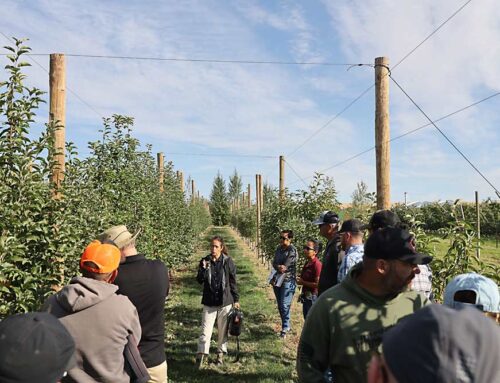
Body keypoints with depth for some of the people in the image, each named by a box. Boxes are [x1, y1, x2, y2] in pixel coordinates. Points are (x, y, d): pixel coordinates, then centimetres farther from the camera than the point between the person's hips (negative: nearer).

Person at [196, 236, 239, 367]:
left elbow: (233, 282, 0)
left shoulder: (228, 261, -5)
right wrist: (204, 269, -21)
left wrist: (236, 299, 1)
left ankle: (221, 353, 25)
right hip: (209, 302, 1)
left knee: (223, 329, 11)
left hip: (225, 301, -1)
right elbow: (199, 280, -4)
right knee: (206, 329, -2)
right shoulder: (205, 261, -1)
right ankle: (201, 354, 4)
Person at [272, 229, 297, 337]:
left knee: (285, 305, -8)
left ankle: (285, 328, 7)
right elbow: (274, 263, 3)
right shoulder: (279, 248, 9)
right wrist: (279, 267, -15)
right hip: (277, 280, 7)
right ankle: (287, 325, 30)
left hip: (287, 281, -7)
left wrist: (277, 267, -5)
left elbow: (285, 267, -19)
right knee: (280, 305, 14)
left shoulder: (292, 250, -13)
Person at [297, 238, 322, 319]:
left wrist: (303, 283, -16)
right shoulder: (307, 263, 9)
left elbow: (318, 284, -24)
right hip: (306, 296, 10)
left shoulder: (317, 264, -20)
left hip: (312, 297, -10)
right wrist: (300, 280, 5)